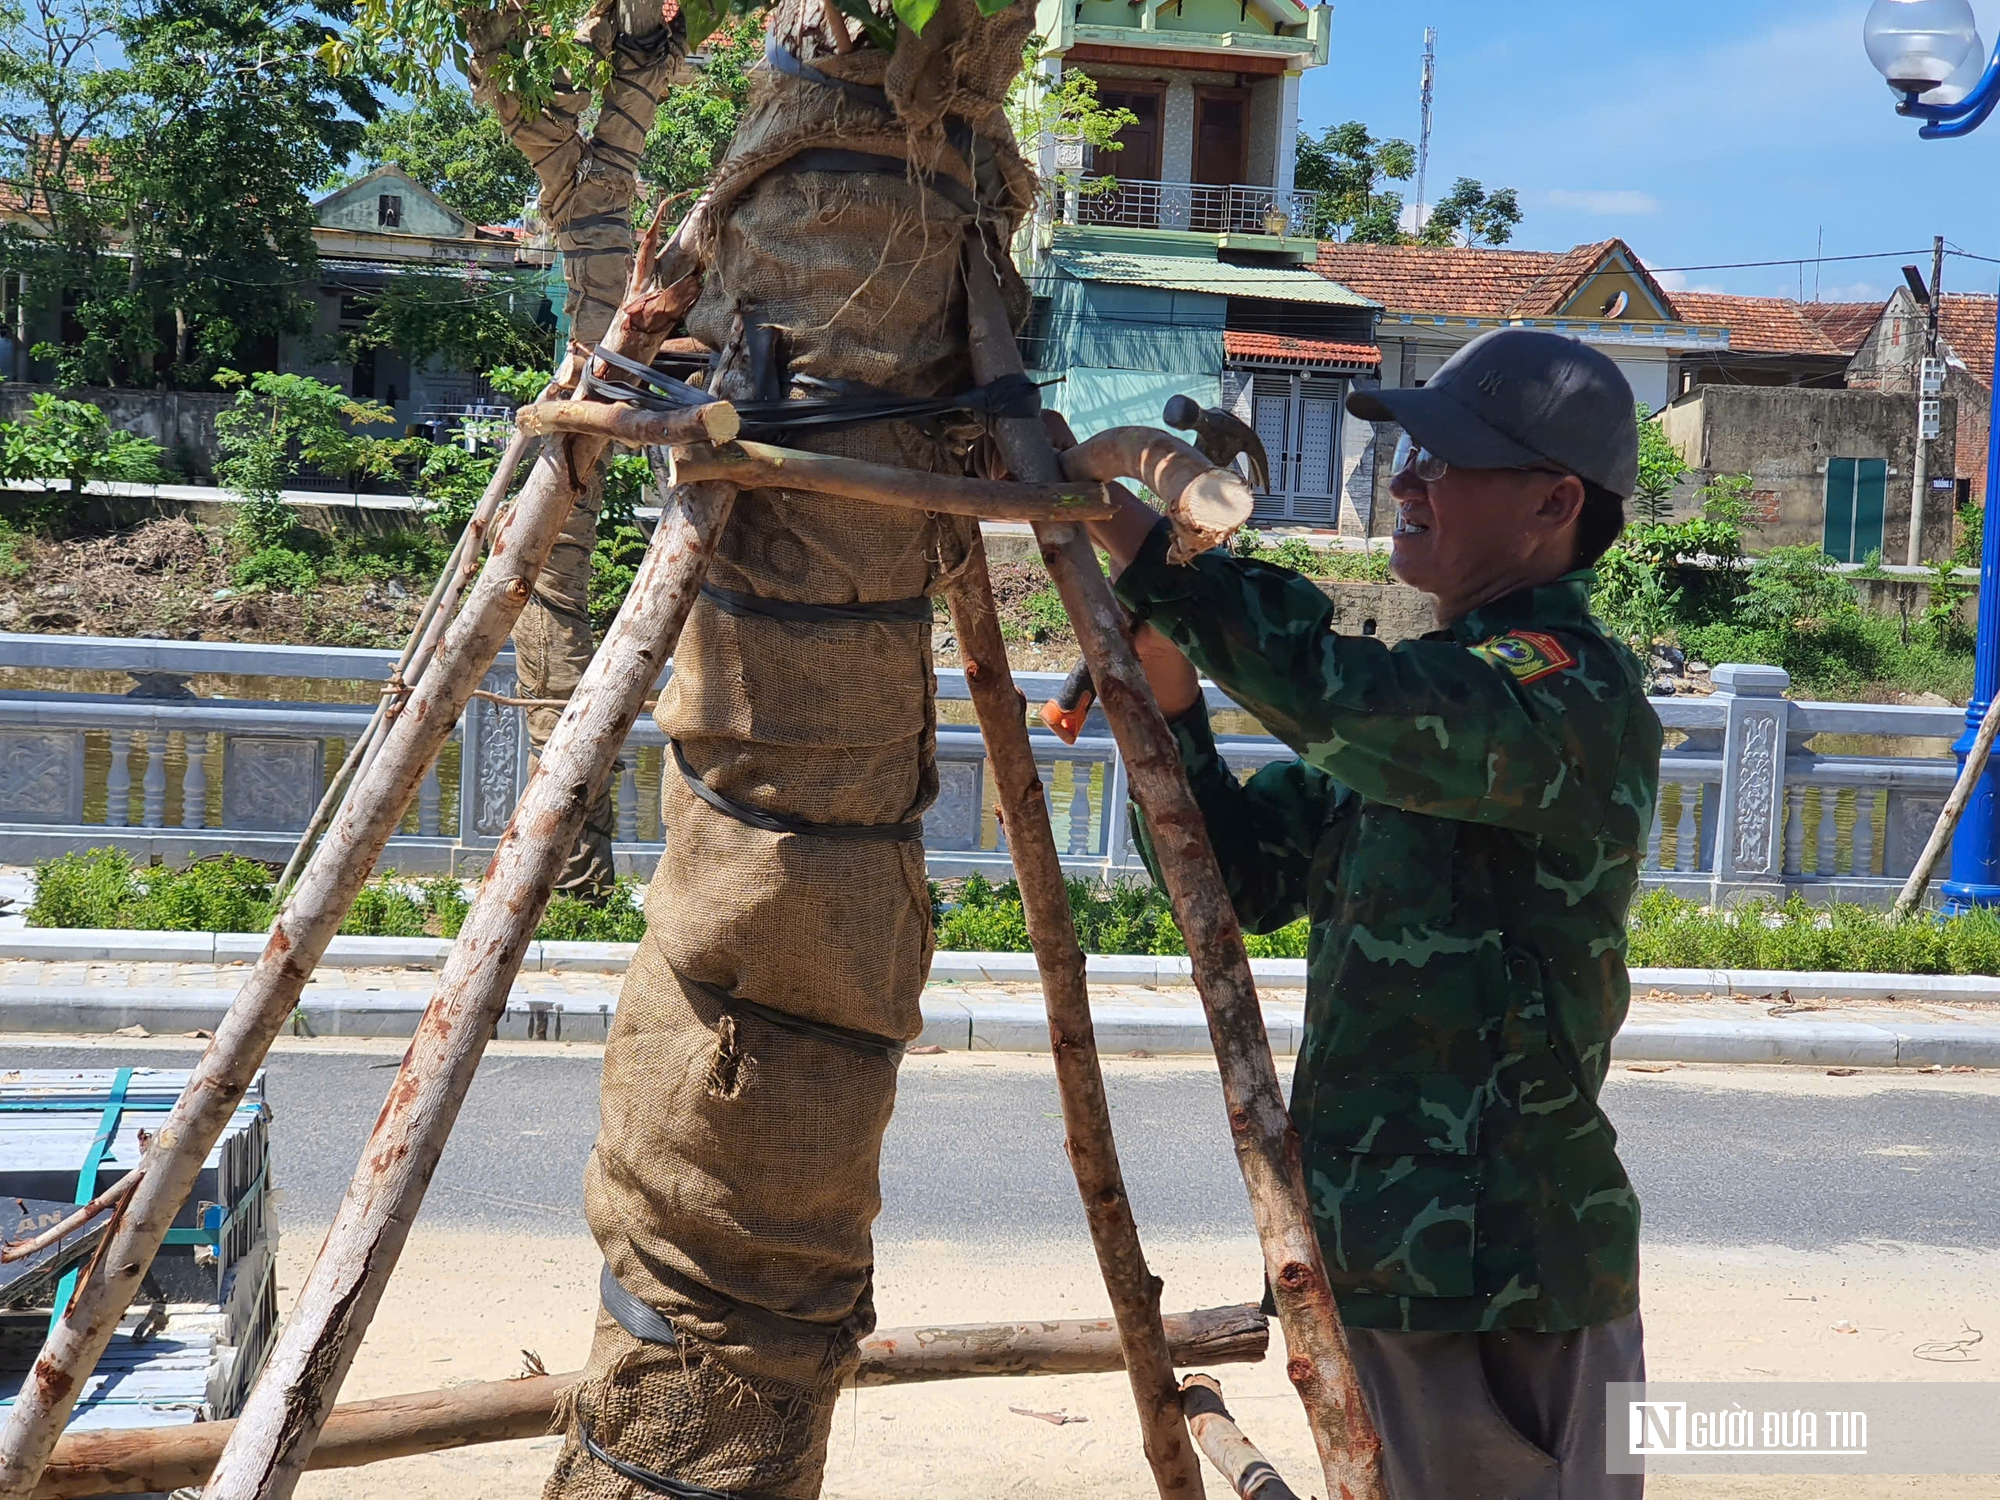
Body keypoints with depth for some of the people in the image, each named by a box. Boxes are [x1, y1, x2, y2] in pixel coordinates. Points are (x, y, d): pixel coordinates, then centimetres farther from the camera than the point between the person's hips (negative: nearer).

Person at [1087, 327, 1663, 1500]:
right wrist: (1169, 700, -3)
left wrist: (1131, 528, -28)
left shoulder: (1578, 695, -16)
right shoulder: (1422, 687, 13)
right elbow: (1244, 875, 12)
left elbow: (1338, 700, -34)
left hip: (1501, 1282, -9)